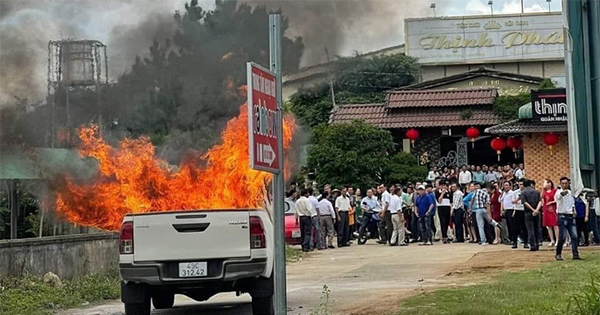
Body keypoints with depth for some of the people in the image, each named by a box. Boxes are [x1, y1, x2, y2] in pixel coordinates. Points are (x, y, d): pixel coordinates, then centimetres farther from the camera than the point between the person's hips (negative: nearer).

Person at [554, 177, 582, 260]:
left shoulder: (570, 193, 13)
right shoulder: (558, 192, -8)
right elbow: (559, 195, -34)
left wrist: (574, 212, 10)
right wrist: (563, 193, -57)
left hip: (571, 216, 6)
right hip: (562, 217, -6)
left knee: (574, 236, 0)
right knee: (562, 237, -6)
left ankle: (575, 254, 2)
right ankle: (558, 254, 9)